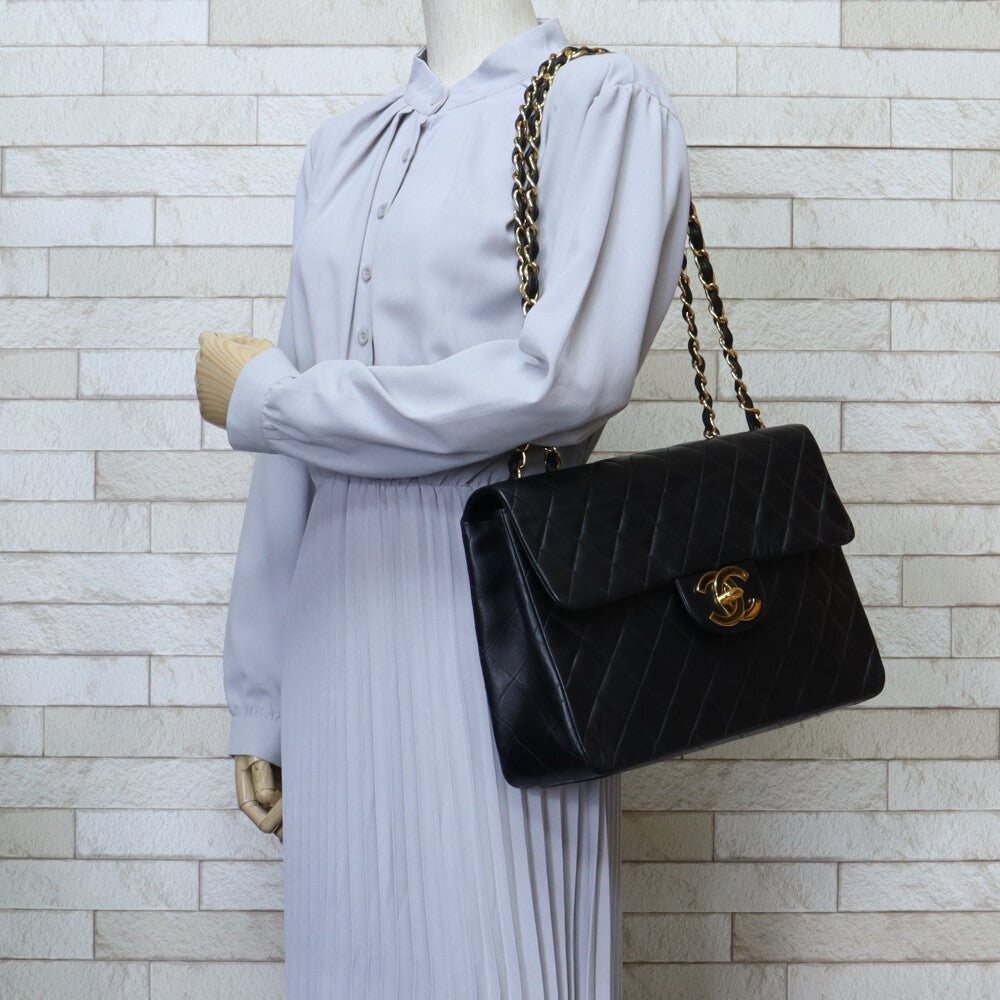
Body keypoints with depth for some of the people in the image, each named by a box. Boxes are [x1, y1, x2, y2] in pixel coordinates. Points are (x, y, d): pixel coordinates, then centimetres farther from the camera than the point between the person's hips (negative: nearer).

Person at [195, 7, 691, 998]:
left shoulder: (602, 101, -1)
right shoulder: (344, 144, 17)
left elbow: (566, 379, -17)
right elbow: (296, 464, 16)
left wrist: (261, 399, -9)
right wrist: (260, 695, 14)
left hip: (497, 613, -5)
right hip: (340, 625, 6)